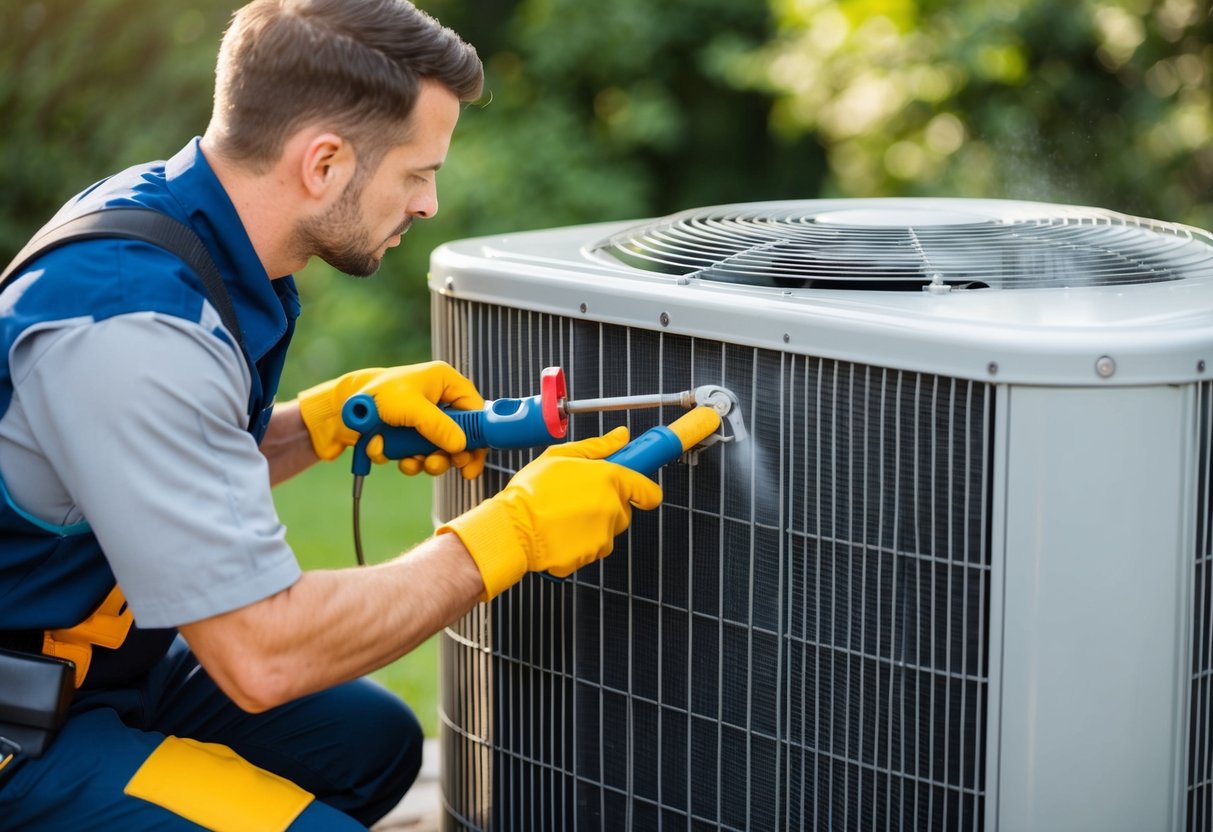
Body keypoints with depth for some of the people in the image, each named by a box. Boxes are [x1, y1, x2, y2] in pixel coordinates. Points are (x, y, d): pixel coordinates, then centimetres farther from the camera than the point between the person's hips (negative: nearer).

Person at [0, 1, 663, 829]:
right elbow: (262, 655, -29)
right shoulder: (133, 329, -29)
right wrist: (512, 530, -21)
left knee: (373, 739, 19)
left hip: (97, 663, 10)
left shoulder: (154, 203, 0)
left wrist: (342, 412, 1)